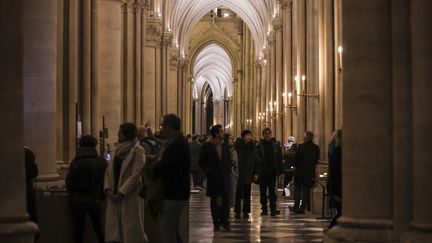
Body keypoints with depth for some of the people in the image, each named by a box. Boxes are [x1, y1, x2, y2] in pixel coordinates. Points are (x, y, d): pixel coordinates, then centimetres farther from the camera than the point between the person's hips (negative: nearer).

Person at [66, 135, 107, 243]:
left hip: (78, 201, -1)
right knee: (98, 227, 12)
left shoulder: (76, 162, -8)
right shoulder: (102, 161, -5)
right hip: (95, 200, 1)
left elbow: (69, 182, -7)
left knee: (79, 227, 10)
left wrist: (73, 196, 9)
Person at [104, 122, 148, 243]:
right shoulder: (118, 150, 15)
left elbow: (136, 175, -15)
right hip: (114, 197, 7)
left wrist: (121, 192, -16)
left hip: (129, 196, -7)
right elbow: (109, 171, 13)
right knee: (113, 228, 5)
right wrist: (108, 189, -2)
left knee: (131, 228, -3)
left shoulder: (138, 151, -7)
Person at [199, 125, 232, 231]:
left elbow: (229, 160, 19)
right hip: (213, 178, -4)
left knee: (226, 200, 0)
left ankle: (224, 221, 11)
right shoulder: (207, 146, -3)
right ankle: (216, 223, 9)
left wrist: (228, 170, 4)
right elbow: (201, 161, -2)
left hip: (224, 177, 4)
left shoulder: (224, 146, 10)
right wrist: (209, 172, -10)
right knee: (214, 201, 3)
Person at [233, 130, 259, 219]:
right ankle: (237, 211, 6)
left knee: (247, 192, 7)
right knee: (238, 192, -1)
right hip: (239, 171, -3)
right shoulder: (238, 144, -3)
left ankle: (246, 211, 13)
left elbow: (256, 160, 8)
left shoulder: (253, 146, 6)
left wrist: (256, 173, 4)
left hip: (249, 172, 3)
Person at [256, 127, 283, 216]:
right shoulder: (259, 147, -1)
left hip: (272, 173, 1)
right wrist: (256, 172, -9)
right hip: (262, 173, -1)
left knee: (272, 191, 0)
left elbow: (279, 159, 7)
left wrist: (279, 171, 0)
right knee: (263, 192, 6)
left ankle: (273, 209, -2)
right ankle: (264, 209, 12)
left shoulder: (275, 147, 5)